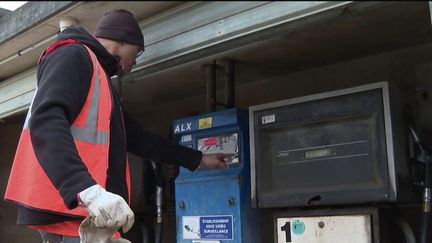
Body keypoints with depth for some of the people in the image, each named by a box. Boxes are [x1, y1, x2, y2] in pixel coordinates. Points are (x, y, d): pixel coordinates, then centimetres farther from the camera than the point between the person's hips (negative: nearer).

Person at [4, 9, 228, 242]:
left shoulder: (101, 81, 27)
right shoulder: (73, 56, -3)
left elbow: (139, 139, 31)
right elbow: (46, 122, -21)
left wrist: (197, 159, 35)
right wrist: (88, 190, -35)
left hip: (82, 211, 10)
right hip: (67, 209, -10)